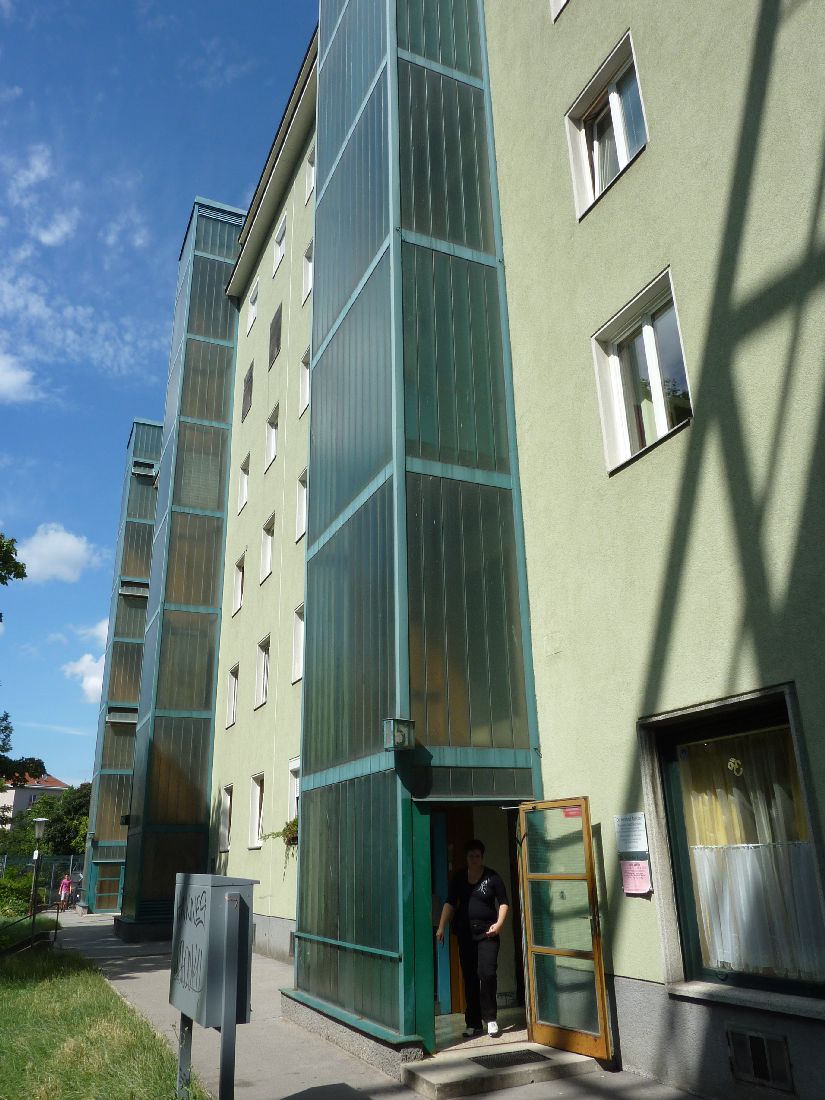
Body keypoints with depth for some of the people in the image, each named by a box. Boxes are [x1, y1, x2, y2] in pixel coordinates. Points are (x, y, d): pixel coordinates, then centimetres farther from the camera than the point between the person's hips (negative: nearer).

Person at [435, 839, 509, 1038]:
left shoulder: (492, 877, 0)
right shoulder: (459, 878, 7)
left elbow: (504, 903, 3)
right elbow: (450, 903, 1)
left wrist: (499, 923, -11)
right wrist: (441, 927, -8)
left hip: (487, 932, -3)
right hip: (465, 933, 3)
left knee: (487, 973, -11)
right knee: (470, 978, 6)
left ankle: (490, 1018, 6)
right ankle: (473, 1023, 14)